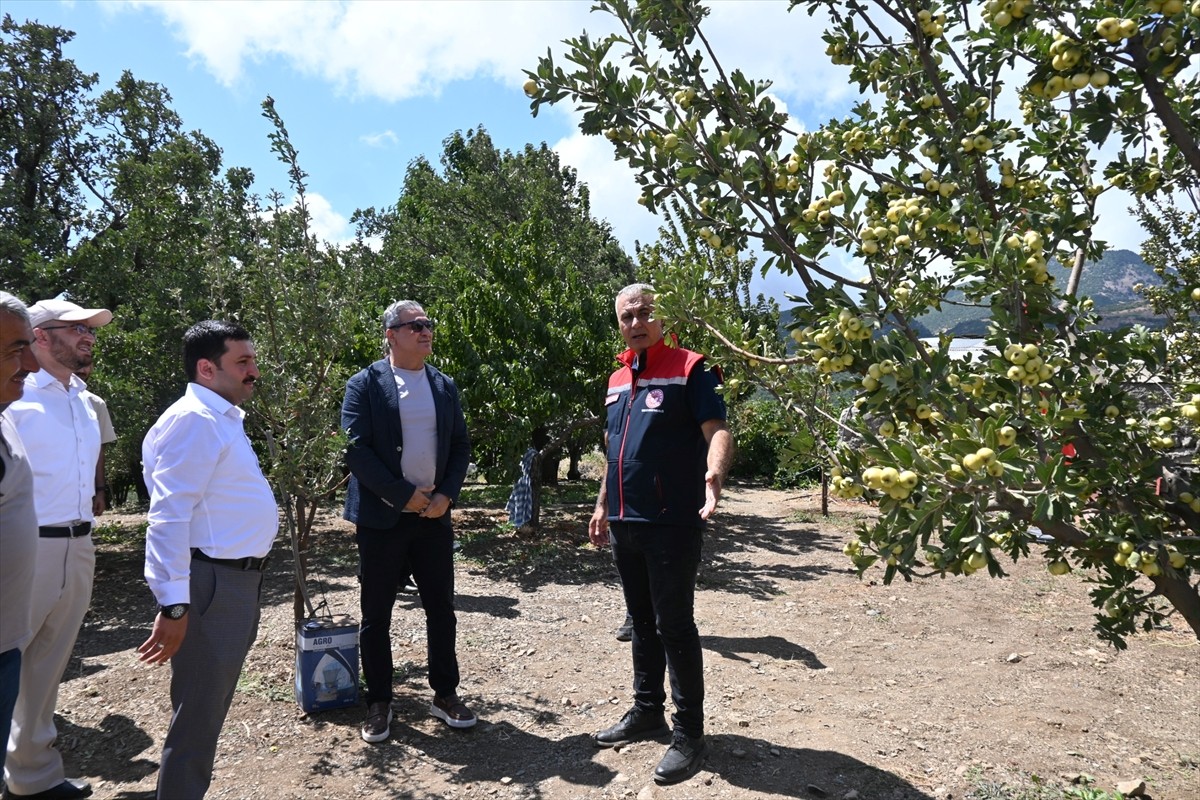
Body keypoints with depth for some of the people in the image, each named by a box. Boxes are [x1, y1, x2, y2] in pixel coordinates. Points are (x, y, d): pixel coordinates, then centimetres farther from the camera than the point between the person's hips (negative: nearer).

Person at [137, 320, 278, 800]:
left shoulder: (224, 418, 14)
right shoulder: (195, 420, -17)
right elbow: (169, 516, -24)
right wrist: (173, 605, -26)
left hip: (238, 580, 10)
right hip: (212, 584, -10)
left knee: (211, 707, 22)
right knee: (197, 713, 2)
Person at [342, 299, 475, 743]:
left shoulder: (445, 386, 9)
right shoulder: (365, 385, -4)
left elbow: (460, 447, 10)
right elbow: (356, 449, -12)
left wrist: (446, 495, -6)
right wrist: (407, 495, -15)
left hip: (434, 514, 4)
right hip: (381, 518, -3)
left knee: (441, 608, 10)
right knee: (376, 614, 6)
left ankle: (445, 694, 25)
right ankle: (379, 702, 22)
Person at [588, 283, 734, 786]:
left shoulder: (689, 369, -7)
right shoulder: (617, 380, 14)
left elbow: (717, 430, -19)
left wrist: (713, 475, -38)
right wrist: (602, 506, 21)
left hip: (672, 523, -7)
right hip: (625, 523, 7)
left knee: (674, 627, -1)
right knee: (642, 623, 17)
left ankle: (689, 734, 13)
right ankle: (647, 712, 33)